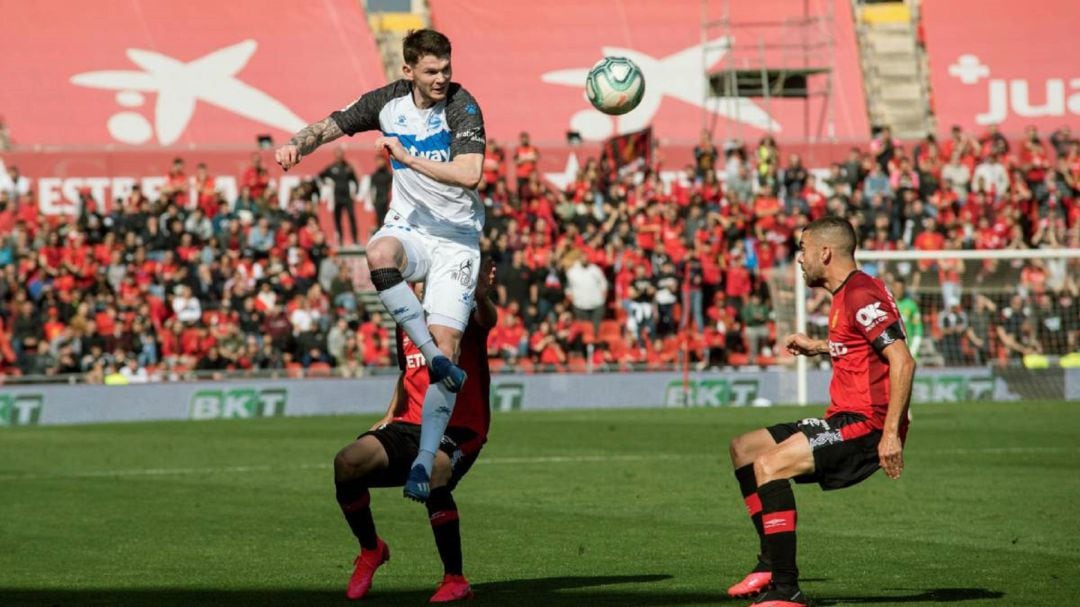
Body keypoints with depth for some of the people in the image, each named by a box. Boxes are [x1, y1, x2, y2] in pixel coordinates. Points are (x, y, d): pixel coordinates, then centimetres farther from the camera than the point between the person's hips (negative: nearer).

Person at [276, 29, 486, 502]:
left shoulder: (462, 107, -13)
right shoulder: (389, 101, 0)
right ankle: (434, 358, -33)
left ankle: (424, 463, -9)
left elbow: (470, 175, -27)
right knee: (379, 254, -37)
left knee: (446, 342, -14)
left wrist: (408, 157, -28)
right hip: (408, 226, 3)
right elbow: (329, 128, 11)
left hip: (455, 238, -3)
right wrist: (297, 144, -11)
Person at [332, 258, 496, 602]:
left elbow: (487, 320, -30)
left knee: (432, 473, -37)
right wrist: (390, 416, 16)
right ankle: (370, 550, 6)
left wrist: (481, 299, -54)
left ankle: (455, 580, -23)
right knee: (347, 461, -19)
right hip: (410, 426, 6)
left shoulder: (464, 313, -4)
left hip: (459, 429, -6)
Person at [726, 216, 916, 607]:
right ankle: (772, 564, 16)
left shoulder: (860, 296, -16)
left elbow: (902, 361, -24)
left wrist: (891, 434, -29)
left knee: (769, 465, -26)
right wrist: (820, 348, 23)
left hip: (866, 422, -11)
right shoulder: (846, 295, 16)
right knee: (744, 448, 15)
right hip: (845, 418, 11)